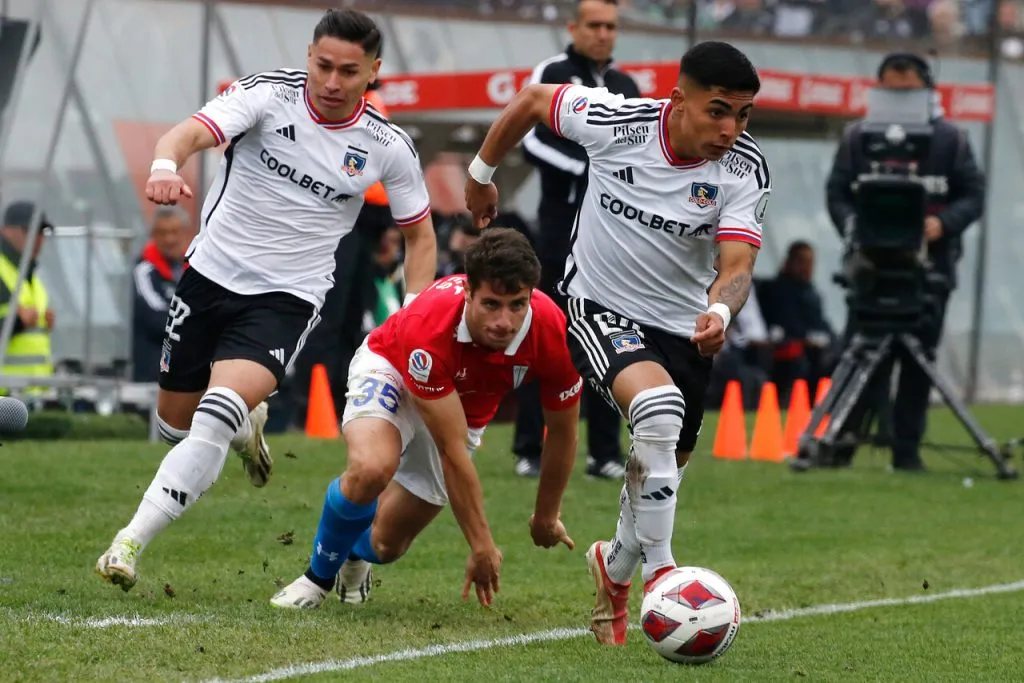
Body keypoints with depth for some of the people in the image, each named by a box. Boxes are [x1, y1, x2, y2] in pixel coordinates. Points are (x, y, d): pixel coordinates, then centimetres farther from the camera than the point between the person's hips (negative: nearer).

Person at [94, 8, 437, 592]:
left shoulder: (388, 147, -6)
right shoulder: (269, 95, -11)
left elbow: (420, 234, 8)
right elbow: (193, 132, -27)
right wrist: (166, 166, -51)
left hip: (286, 298, -2)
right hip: (212, 274, 2)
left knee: (217, 414, -24)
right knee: (175, 421, 15)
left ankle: (131, 543, -20)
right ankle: (247, 424, 51)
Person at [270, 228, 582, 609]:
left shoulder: (551, 333, -32)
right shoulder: (429, 326, -42)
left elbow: (563, 431, -12)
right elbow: (452, 450, -37)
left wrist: (547, 516, 1)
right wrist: (482, 545, -35)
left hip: (464, 409, 4)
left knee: (386, 546, 4)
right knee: (371, 468, -36)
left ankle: (356, 550, 44)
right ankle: (319, 575, -8)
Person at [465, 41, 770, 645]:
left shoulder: (746, 169, -16)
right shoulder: (617, 120, -20)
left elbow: (737, 265, -25)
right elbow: (531, 100, -2)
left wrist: (720, 311, -47)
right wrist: (482, 173, 10)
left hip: (682, 326, 4)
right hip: (599, 307, -3)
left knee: (662, 469, 13)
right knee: (659, 408, -31)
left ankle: (616, 568, 45)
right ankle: (658, 573, -20)